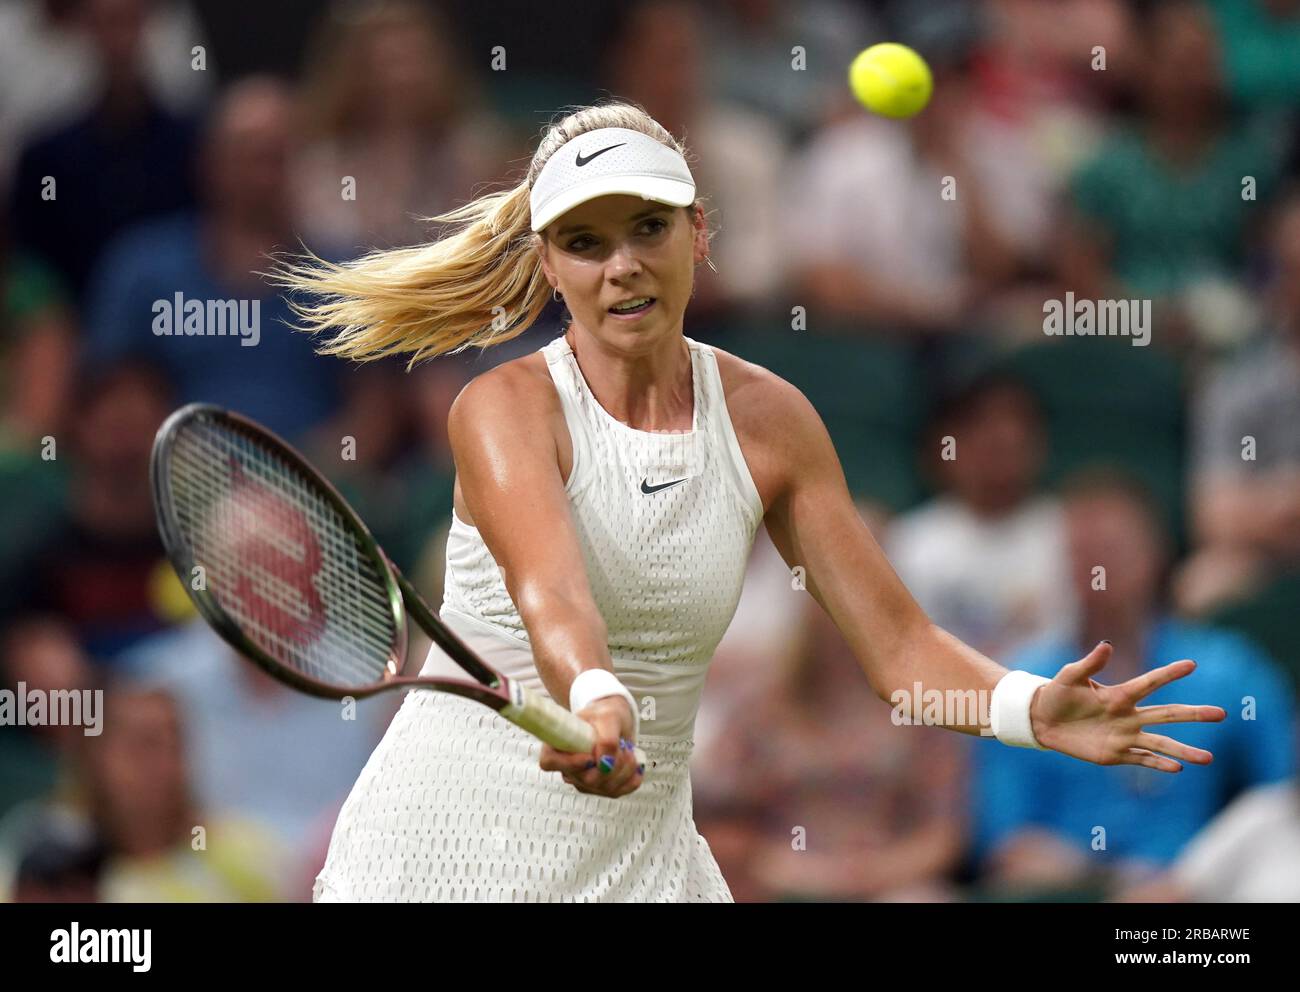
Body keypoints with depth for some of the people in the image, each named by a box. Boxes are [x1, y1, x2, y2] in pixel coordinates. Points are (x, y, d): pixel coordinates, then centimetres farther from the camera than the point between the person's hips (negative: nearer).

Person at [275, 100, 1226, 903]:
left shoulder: (769, 418, -1)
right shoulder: (505, 407, -14)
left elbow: (898, 645, -4)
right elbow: (549, 592, -33)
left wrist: (1033, 708, -24)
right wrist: (595, 702, -55)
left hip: (636, 851, 4)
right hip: (447, 841, -4)